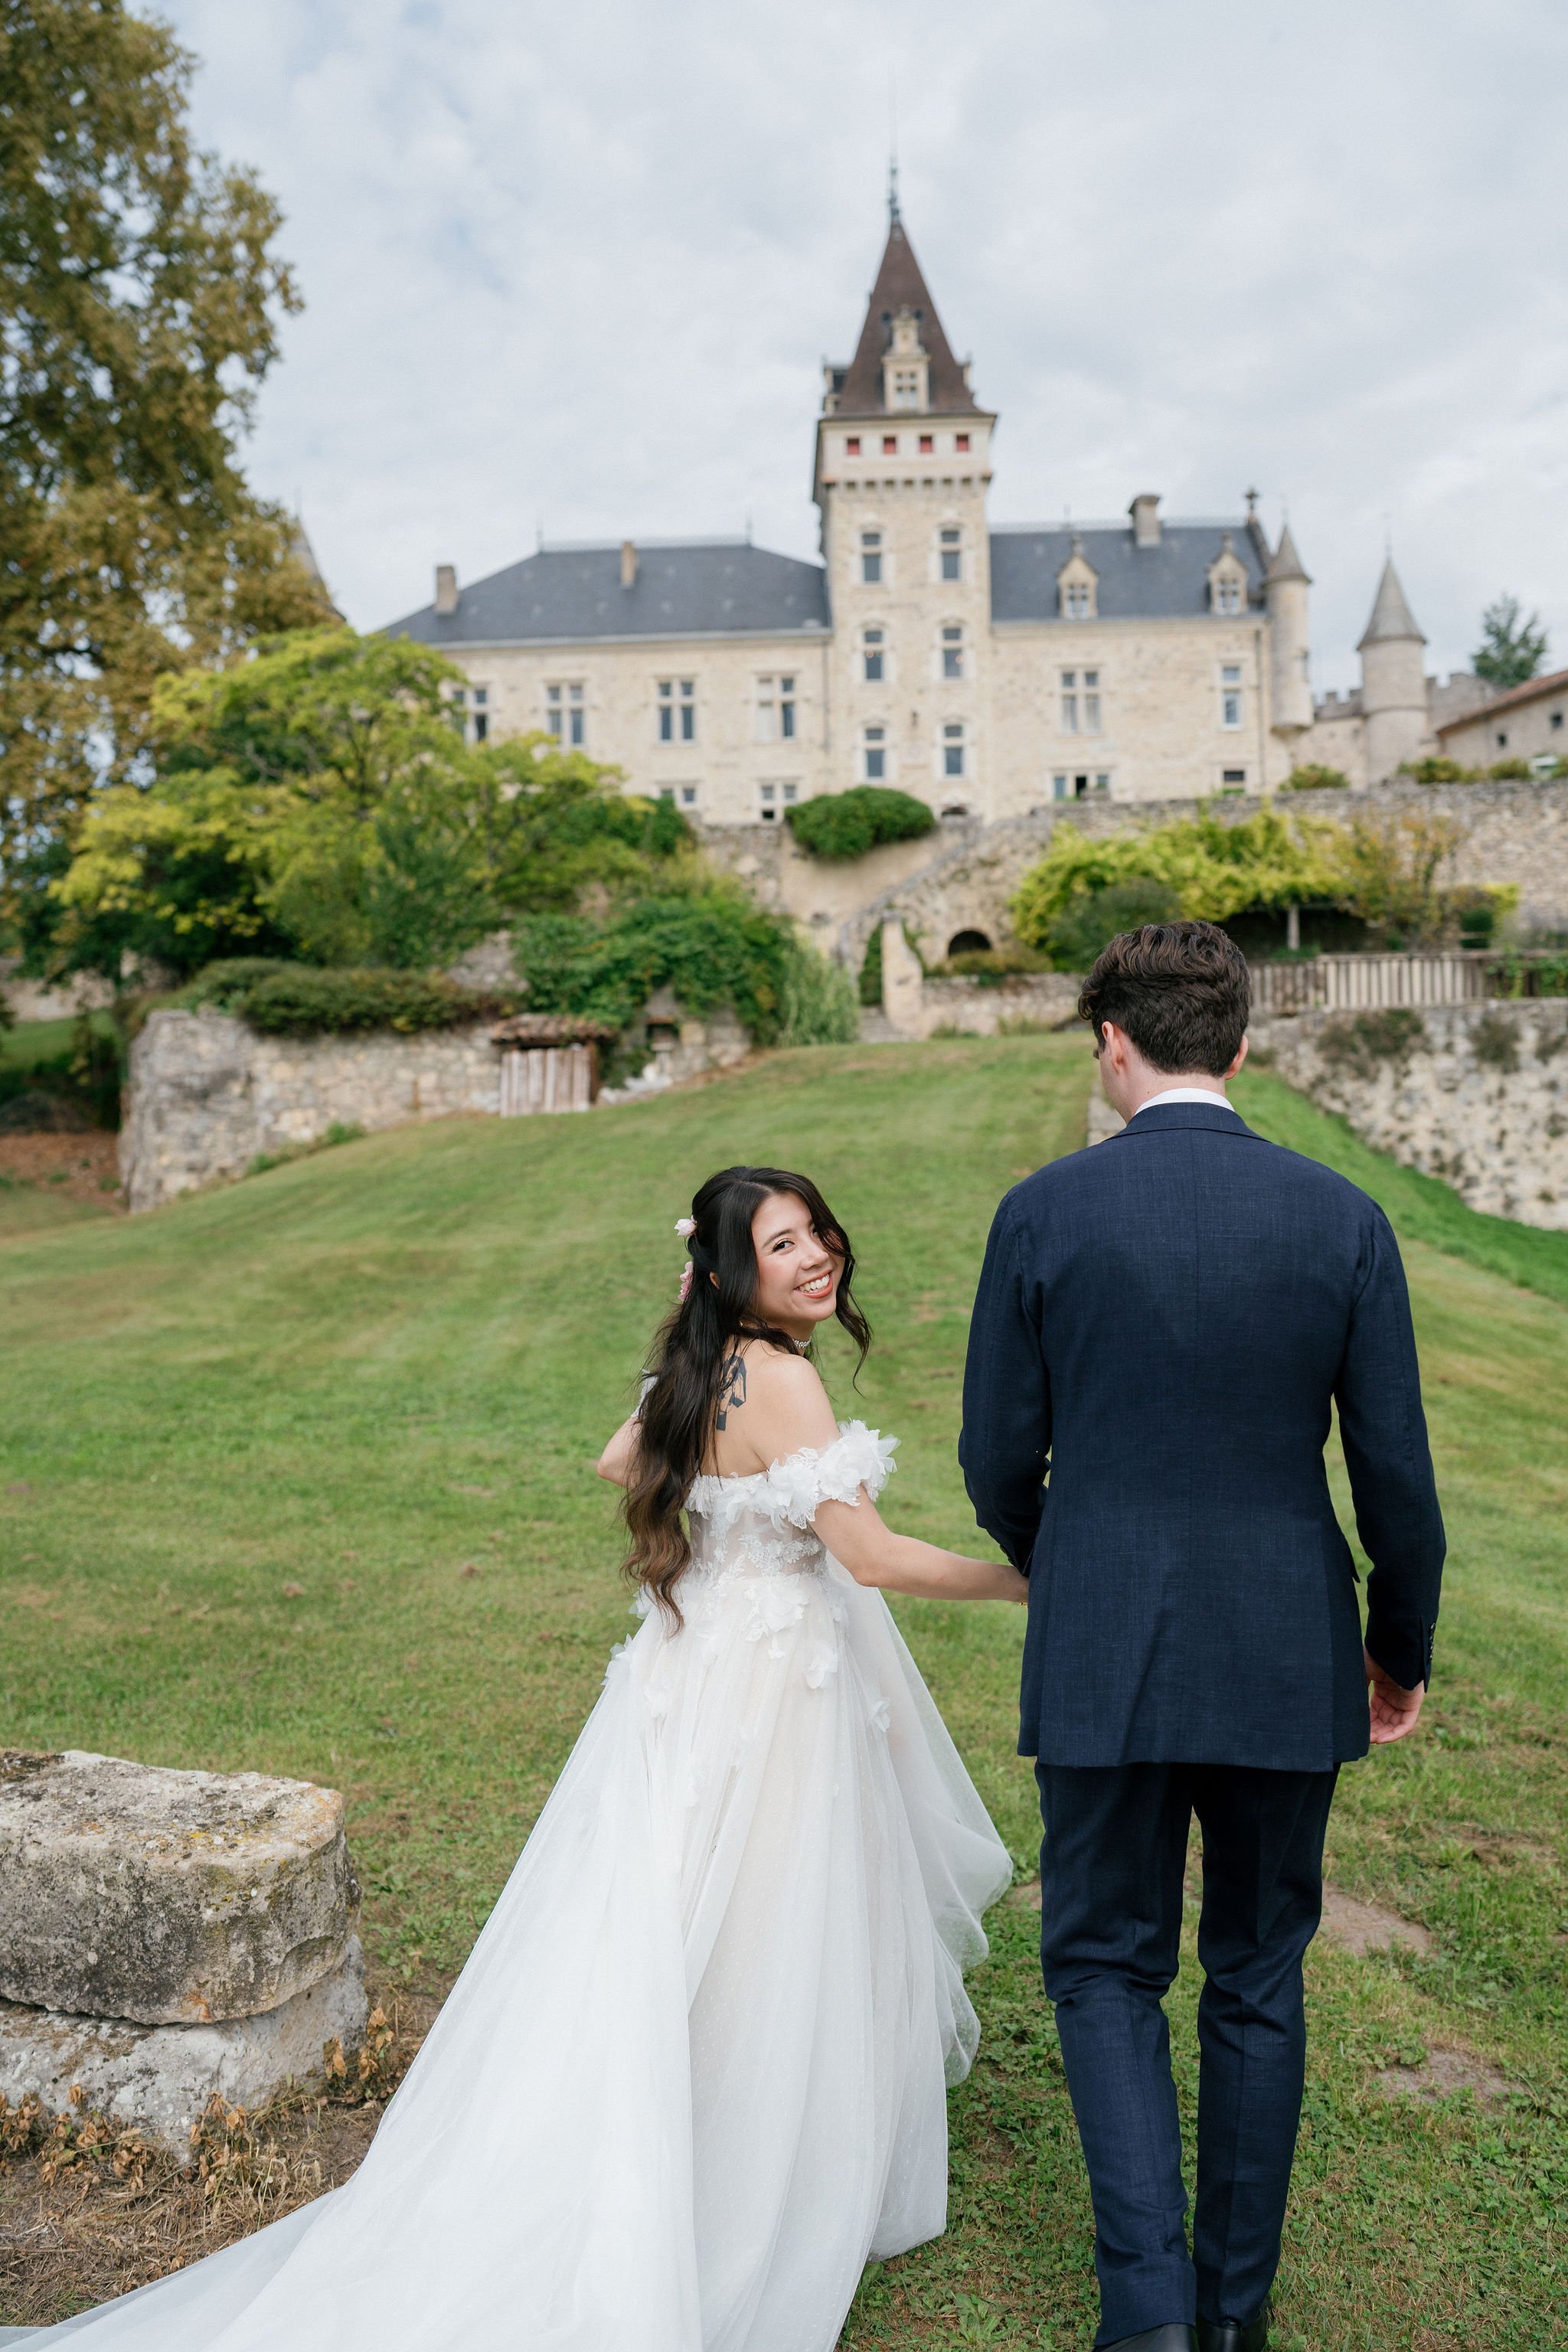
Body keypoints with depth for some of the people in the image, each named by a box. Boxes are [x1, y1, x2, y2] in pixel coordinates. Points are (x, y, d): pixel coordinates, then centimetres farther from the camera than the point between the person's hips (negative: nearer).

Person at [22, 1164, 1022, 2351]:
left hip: (693, 1674, 8)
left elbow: (621, 1462, 21)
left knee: (655, 1970, 16)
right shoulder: (782, 1379, -22)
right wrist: (1030, 1580, -12)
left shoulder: (703, 1370, 5)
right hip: (771, 1693, -8)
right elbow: (871, 1553, -23)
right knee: (765, 1971, 6)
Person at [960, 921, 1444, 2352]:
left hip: (1102, 1654, -1)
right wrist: (1405, 1646, 13)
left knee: (1105, 1965, 18)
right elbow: (1394, 1470, -3)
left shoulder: (1043, 1212, -9)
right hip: (1286, 1657, 2)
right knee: (1258, 1974, 20)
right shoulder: (1342, 1218, -6)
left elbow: (998, 1459, -3)